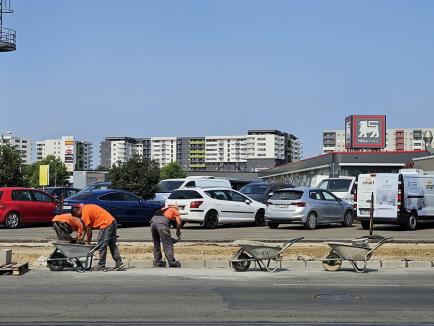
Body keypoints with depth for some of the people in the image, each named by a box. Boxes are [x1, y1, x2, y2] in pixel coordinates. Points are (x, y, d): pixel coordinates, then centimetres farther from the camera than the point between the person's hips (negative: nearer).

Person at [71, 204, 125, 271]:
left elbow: (88, 229, -6)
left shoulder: (84, 213, -8)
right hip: (113, 222, 10)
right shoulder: (87, 207, 21)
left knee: (102, 245, -2)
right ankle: (119, 264, 12)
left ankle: (101, 266, 3)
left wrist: (88, 242, 3)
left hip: (106, 224, -10)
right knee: (112, 245, 13)